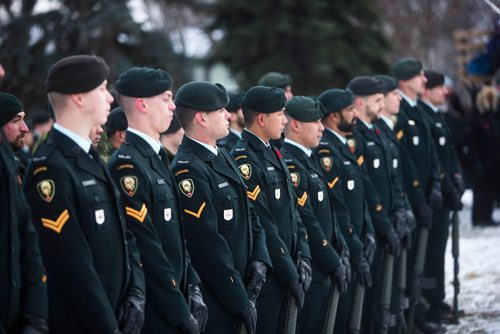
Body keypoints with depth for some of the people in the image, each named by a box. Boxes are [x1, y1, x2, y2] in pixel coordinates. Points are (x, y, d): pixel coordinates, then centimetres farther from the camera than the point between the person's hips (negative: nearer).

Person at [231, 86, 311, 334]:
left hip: (285, 275, 9)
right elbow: (263, 226, -19)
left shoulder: (272, 154, 14)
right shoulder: (244, 160, -16)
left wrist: (302, 258, 6)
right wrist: (290, 275, -16)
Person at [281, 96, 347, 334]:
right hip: (306, 272, -9)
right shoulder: (289, 165, -18)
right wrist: (334, 263, -15)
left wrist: (339, 253, 10)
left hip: (322, 270, 9)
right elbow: (307, 223, -20)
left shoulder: (307, 159, 13)